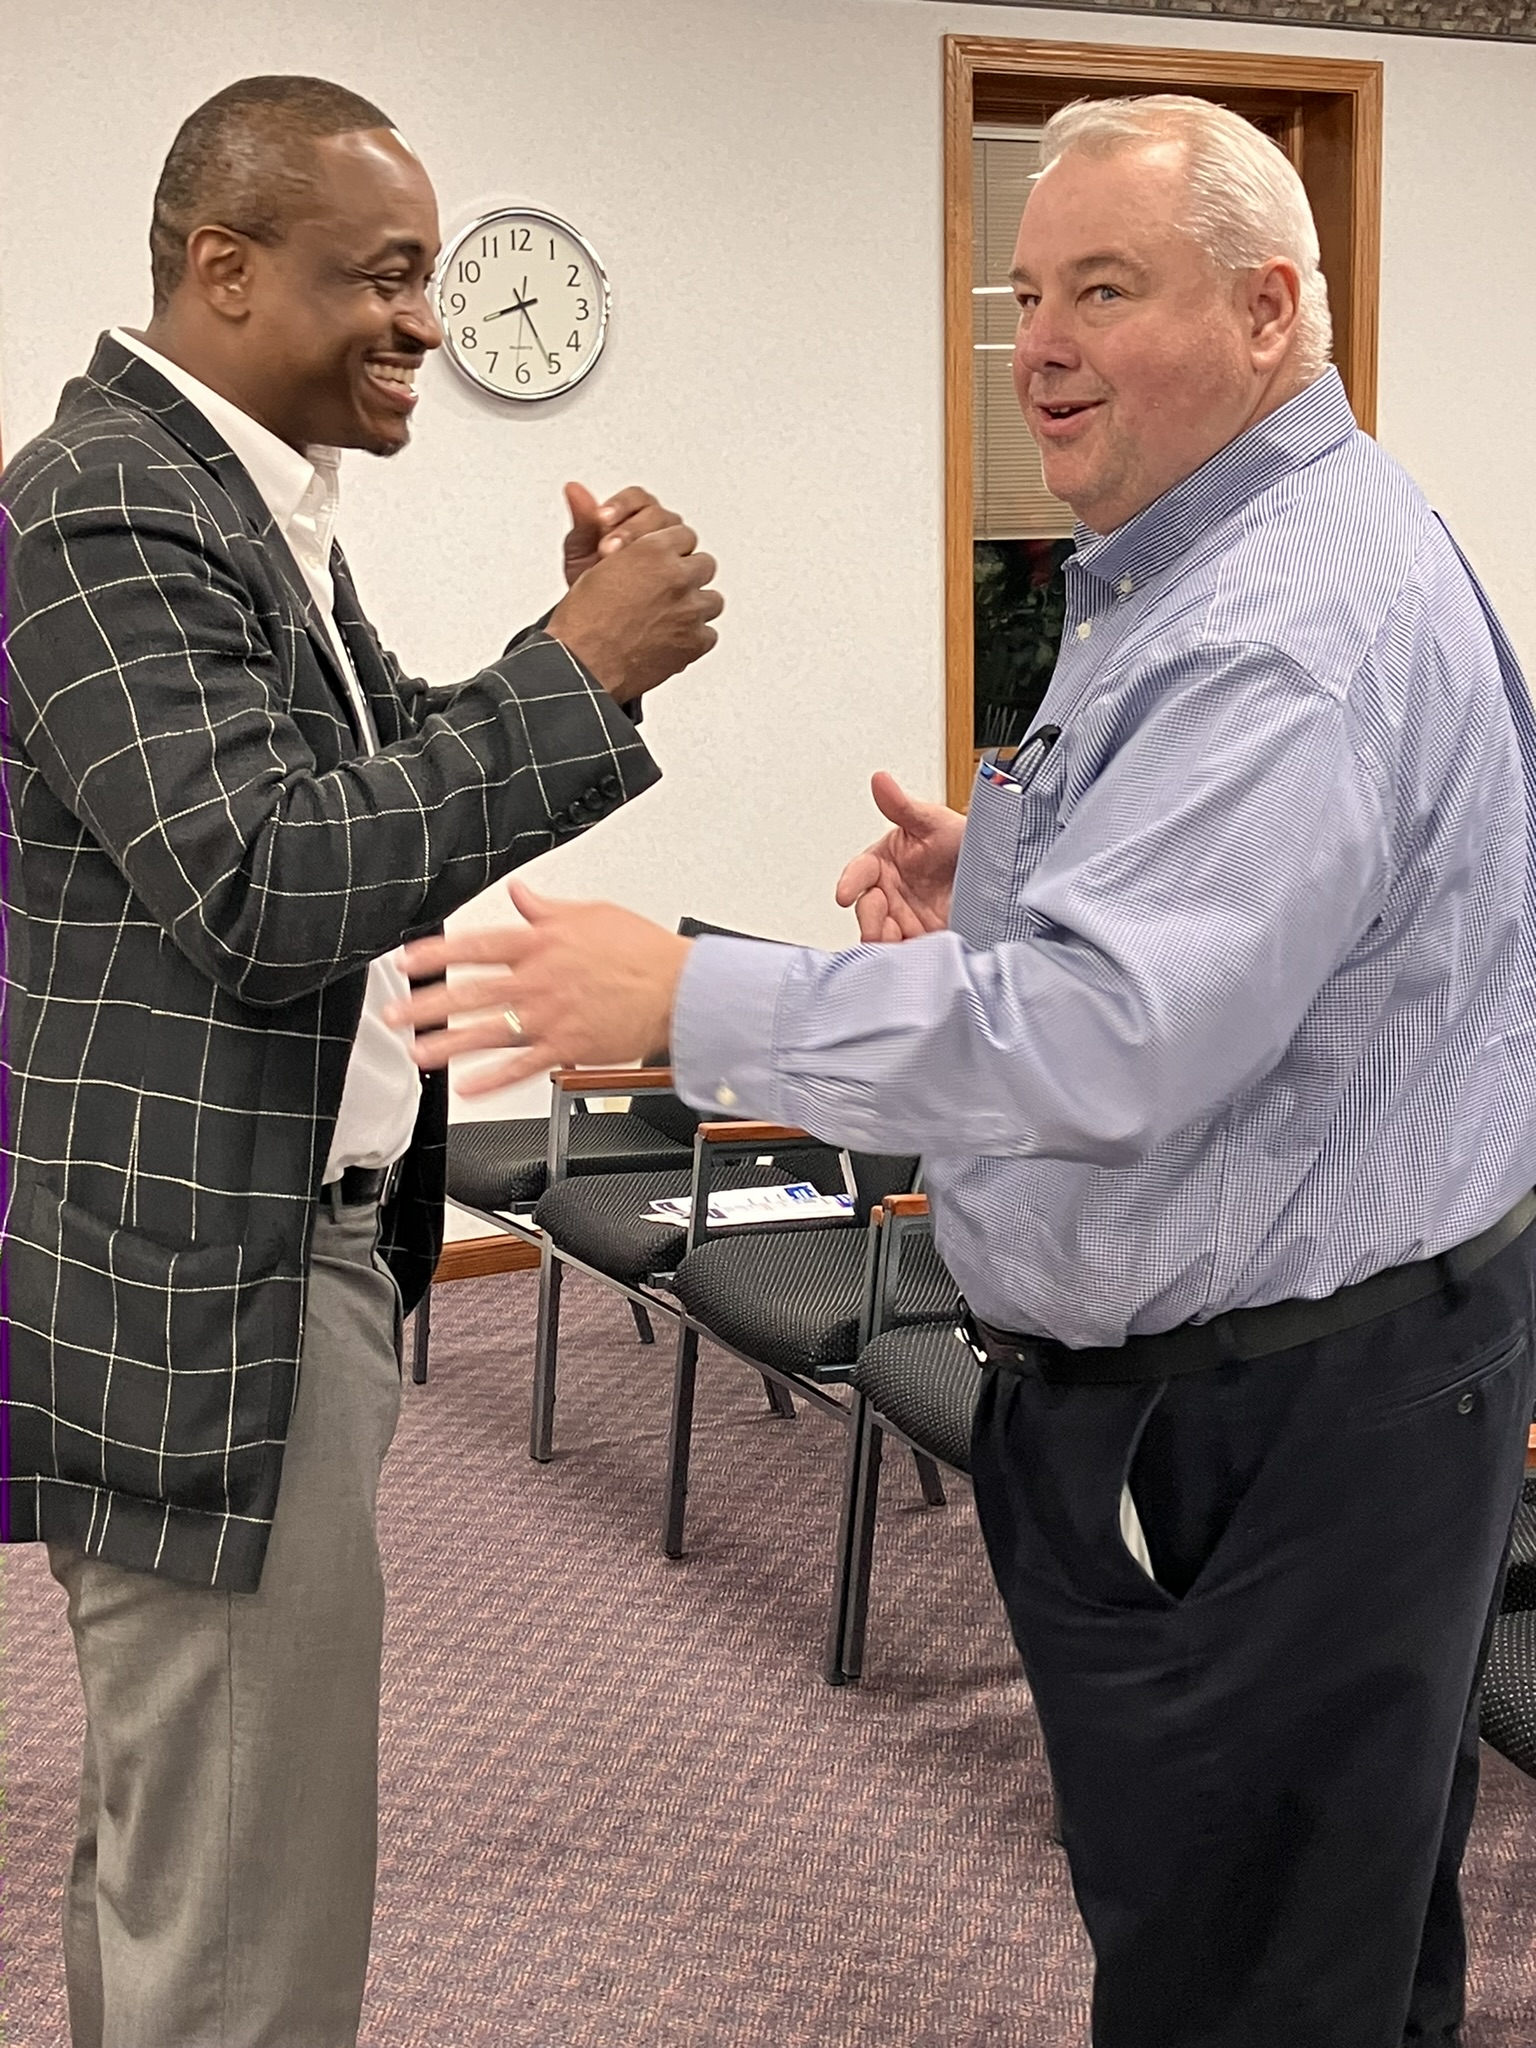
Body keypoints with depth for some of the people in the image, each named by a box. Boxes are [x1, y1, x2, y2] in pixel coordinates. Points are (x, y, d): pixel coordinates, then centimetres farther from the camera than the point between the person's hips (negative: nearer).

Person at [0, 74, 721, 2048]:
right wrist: (582, 672, -21)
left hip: (281, 1239, 11)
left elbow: (369, 797, 14)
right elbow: (266, 889, -25)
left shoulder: (231, 493, 14)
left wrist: (578, 651, -1)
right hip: (204, 1296, -11)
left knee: (162, 1841, 23)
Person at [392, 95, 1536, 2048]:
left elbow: (1111, 1040, -32)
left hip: (1289, 1423, -11)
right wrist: (1005, 894, 6)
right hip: (1172, 1388, 11)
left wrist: (687, 1000, -28)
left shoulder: (1299, 624, -23)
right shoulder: (1181, 572, 13)